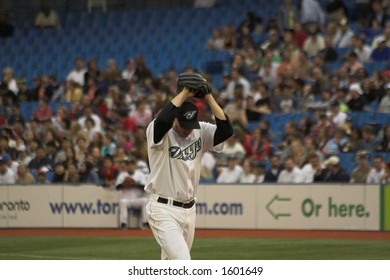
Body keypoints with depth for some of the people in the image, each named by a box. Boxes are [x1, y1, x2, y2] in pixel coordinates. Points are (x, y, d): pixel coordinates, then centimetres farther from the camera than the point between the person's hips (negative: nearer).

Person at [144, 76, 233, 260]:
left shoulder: (200, 132, 3)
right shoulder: (159, 132, -13)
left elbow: (226, 130, -12)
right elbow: (163, 119, -36)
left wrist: (209, 99, -16)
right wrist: (184, 94, -27)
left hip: (189, 210, 6)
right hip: (164, 210, -6)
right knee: (182, 260, -19)